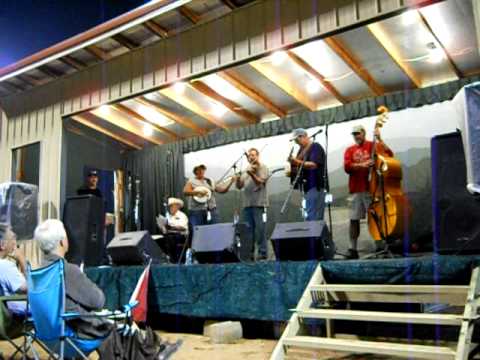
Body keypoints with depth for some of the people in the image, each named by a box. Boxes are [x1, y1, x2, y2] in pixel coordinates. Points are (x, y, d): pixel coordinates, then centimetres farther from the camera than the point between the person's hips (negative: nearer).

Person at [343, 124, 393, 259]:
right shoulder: (350, 150, 14)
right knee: (354, 219, 4)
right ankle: (353, 249, 11)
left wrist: (379, 139, -13)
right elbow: (347, 167, 0)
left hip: (371, 188, -3)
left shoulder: (373, 145, 6)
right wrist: (362, 164, -14)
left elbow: (389, 154, -8)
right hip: (355, 190, 3)